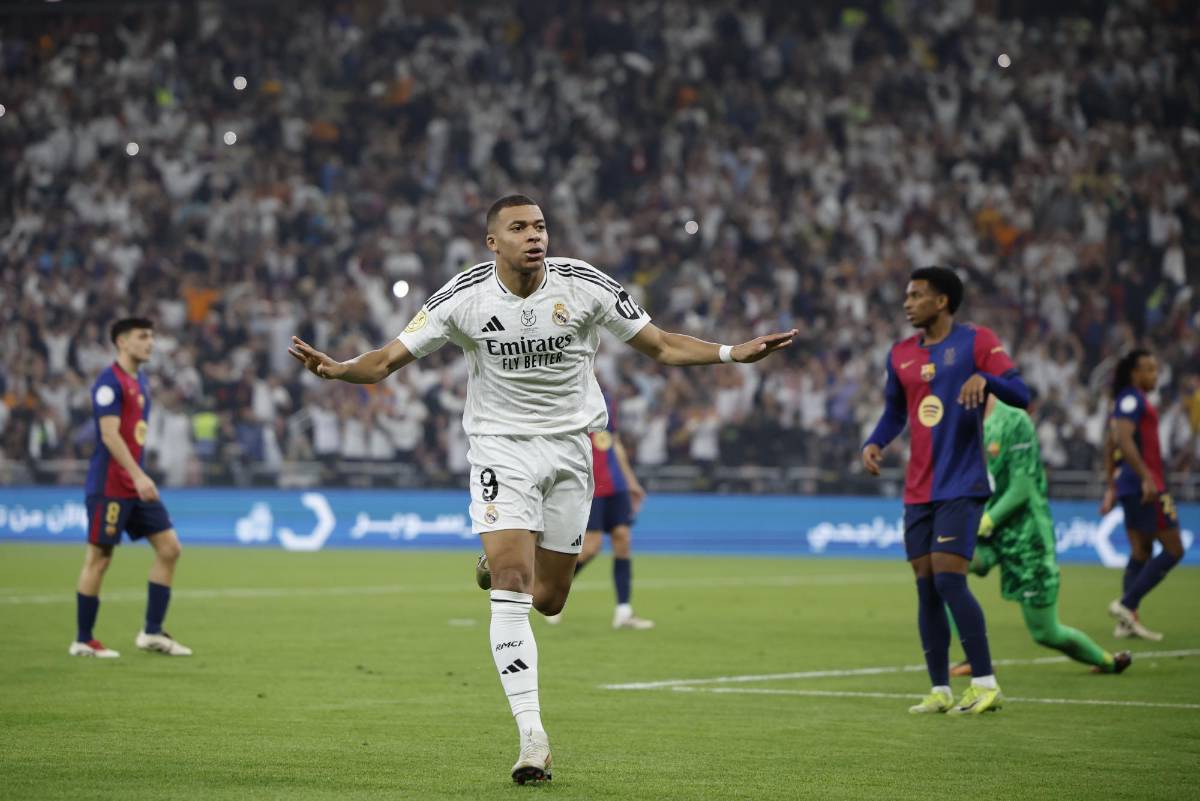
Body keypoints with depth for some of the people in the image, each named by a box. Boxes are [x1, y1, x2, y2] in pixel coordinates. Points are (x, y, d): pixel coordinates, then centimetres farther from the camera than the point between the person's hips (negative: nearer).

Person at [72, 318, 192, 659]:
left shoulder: (140, 381, 15)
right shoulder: (110, 381, -12)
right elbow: (109, 435, -21)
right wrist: (138, 475, -26)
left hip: (136, 486, 9)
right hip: (109, 486, -9)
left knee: (169, 547, 3)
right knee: (99, 558, -3)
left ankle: (152, 632, 8)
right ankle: (83, 641, 6)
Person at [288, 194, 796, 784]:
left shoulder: (585, 286, -8)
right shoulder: (464, 297, -10)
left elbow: (661, 346, -1)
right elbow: (387, 360, -7)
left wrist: (735, 353, -14)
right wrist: (335, 369, -28)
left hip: (569, 447, 2)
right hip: (500, 449, -2)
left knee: (548, 600, 6)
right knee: (511, 588, -18)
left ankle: (501, 563, 44)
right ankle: (532, 736, -18)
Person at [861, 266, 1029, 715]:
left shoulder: (976, 342, -4)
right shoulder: (900, 355, 13)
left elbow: (1020, 396, -10)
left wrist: (985, 378, -29)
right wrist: (874, 444, 6)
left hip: (961, 487, -6)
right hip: (918, 490, 6)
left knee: (949, 579, -15)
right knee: (926, 587, 4)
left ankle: (986, 684, -8)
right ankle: (940, 691, 10)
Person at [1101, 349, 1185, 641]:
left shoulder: (1130, 401, 20)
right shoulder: (1132, 399, -10)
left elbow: (1113, 448, 24)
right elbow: (1124, 440, -23)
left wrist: (1112, 489, 26)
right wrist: (1147, 477, -28)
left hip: (1130, 486, 10)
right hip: (1146, 487, -10)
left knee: (1141, 553, 10)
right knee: (1173, 550, -8)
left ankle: (1128, 622, 6)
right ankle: (1127, 604, -13)